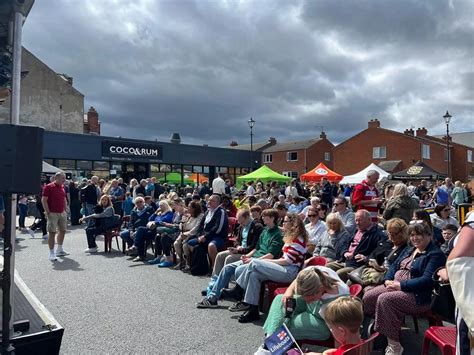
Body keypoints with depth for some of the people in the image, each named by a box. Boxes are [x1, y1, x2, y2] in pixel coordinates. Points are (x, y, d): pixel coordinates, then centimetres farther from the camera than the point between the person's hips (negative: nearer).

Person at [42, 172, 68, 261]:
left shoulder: (62, 187, 11)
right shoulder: (48, 187, -10)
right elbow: (44, 200, -13)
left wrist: (65, 210, 12)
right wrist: (48, 212, -16)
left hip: (62, 213, 8)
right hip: (53, 214, -7)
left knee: (63, 231, 15)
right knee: (52, 233, -5)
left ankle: (59, 250, 30)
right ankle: (51, 253, 2)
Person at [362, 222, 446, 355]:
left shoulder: (435, 254, -8)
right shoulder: (409, 250, 19)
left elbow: (427, 280, -20)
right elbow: (394, 265, 17)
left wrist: (401, 285, -22)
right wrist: (388, 280, -4)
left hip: (418, 295, -8)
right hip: (395, 285, 9)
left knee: (384, 300, -30)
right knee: (368, 297, -9)